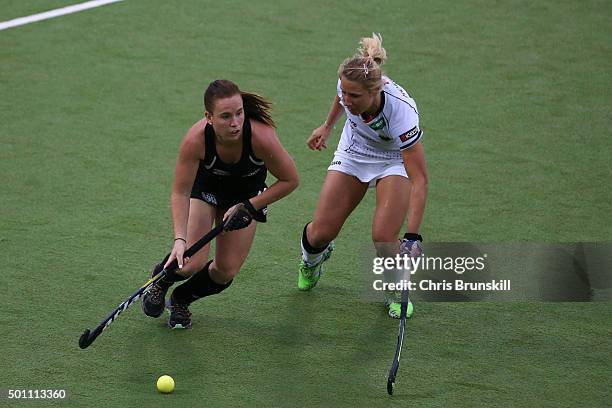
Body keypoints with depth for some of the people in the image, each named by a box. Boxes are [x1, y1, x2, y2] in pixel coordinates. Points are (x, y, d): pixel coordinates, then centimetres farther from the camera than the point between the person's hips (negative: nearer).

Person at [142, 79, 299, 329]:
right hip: (205, 185, -1)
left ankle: (181, 299, 29)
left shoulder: (261, 137, -39)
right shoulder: (196, 139, -37)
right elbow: (180, 193, -27)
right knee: (192, 262, -15)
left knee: (226, 271, -2)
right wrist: (179, 240, -38)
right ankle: (159, 280, 22)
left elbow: (289, 181, -22)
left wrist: (248, 208, -23)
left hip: (247, 193, 1)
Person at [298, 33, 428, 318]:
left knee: (384, 239, -22)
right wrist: (327, 127, 16)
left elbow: (420, 180, -38)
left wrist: (412, 236, -44)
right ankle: (311, 260, 36)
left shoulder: (401, 111, -41)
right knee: (320, 234, -3)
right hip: (352, 154, 4)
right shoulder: (348, 84, -29)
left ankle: (396, 292, 11)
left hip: (395, 160, -4)